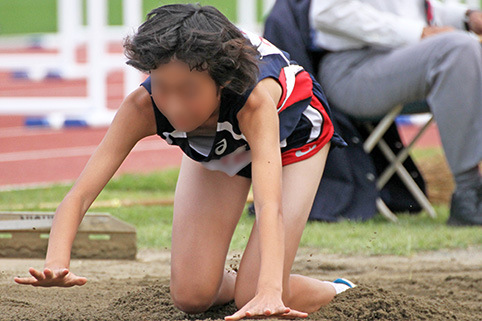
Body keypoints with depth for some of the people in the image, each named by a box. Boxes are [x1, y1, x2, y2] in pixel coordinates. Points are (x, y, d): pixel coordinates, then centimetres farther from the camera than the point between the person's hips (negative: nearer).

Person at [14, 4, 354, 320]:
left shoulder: (254, 101, -47)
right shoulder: (142, 109, -38)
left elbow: (271, 205, -57)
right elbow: (80, 194, -41)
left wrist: (269, 293, -73)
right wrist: (56, 263, -61)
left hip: (292, 132, -3)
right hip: (217, 147, 3)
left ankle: (335, 291, 17)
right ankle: (230, 283, 27)